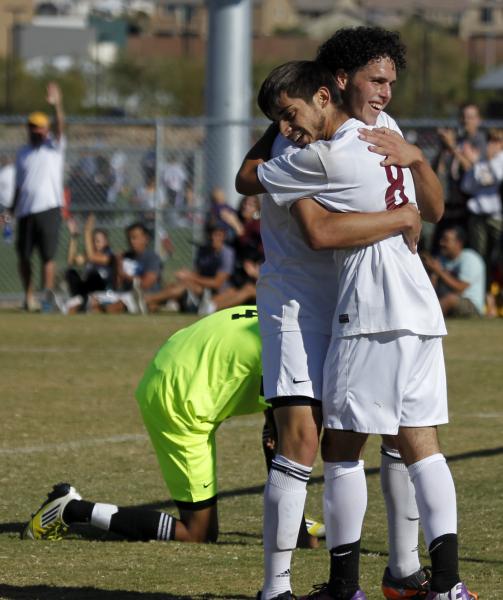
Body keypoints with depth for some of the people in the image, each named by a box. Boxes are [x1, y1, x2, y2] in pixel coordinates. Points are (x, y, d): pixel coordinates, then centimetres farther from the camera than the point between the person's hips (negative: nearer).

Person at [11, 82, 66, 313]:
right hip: (25, 211, 4)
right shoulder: (22, 153, 17)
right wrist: (12, 210, 13)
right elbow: (19, 184, 19)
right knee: (23, 255, 5)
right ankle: (29, 296, 16)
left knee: (48, 255, -10)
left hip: (48, 209, -4)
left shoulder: (54, 146, 6)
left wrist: (57, 105, -28)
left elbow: (59, 126, -12)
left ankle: (48, 294, -10)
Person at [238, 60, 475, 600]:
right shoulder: (384, 141, 16)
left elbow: (247, 178, 3)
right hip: (422, 309, 8)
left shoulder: (326, 158, -9)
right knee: (419, 442, 6)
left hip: (373, 315, -8)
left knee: (342, 445, 0)